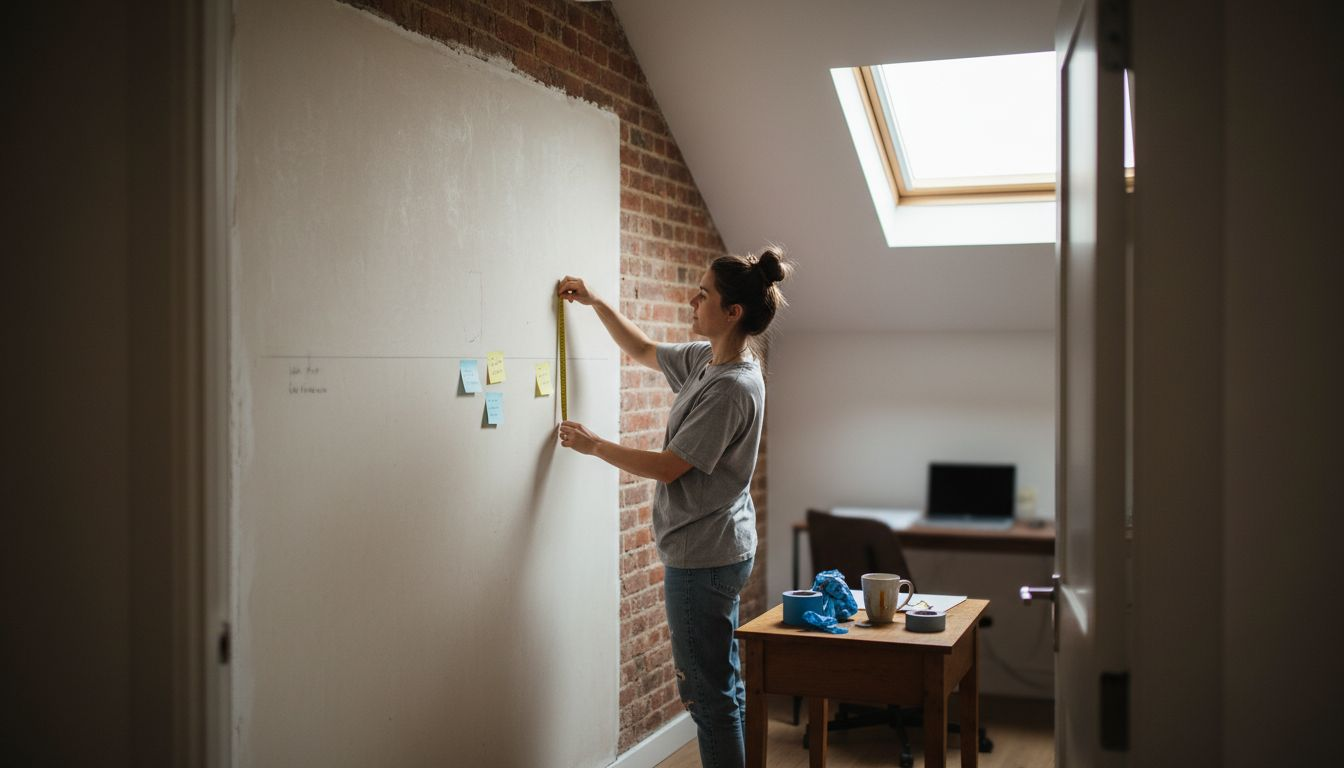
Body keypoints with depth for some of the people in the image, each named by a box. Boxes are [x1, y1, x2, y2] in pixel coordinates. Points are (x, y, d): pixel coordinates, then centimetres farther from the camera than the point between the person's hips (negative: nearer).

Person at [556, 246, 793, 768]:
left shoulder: (733, 386, -21)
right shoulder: (704, 360, 7)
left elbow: (668, 466, -19)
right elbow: (643, 352, 25)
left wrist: (593, 445, -8)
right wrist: (594, 302, 19)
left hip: (704, 558, -10)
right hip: (716, 551, 10)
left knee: (707, 692, -2)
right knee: (724, 685, 18)